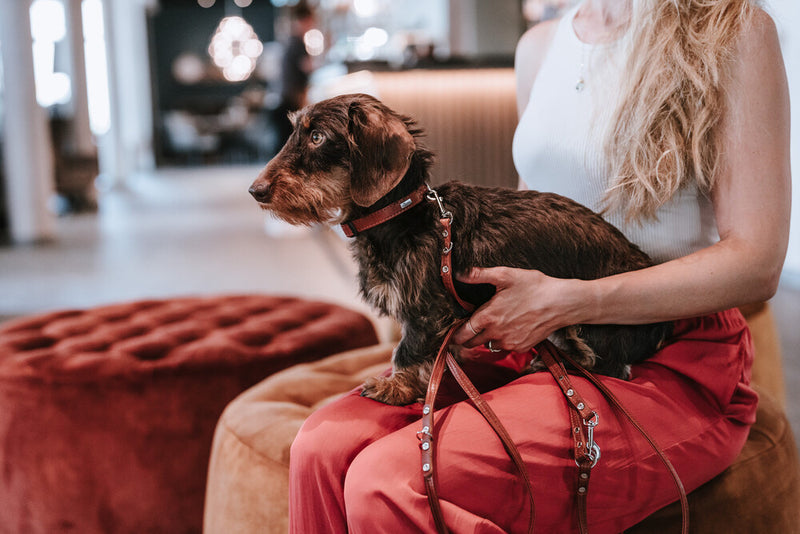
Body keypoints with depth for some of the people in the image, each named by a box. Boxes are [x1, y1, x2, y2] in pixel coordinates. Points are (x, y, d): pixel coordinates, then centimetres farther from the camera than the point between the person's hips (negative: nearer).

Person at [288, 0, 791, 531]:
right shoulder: (539, 45, 15)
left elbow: (758, 263, -12)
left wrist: (568, 301, -18)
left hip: (672, 367, -6)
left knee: (391, 482, -28)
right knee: (324, 446, -19)